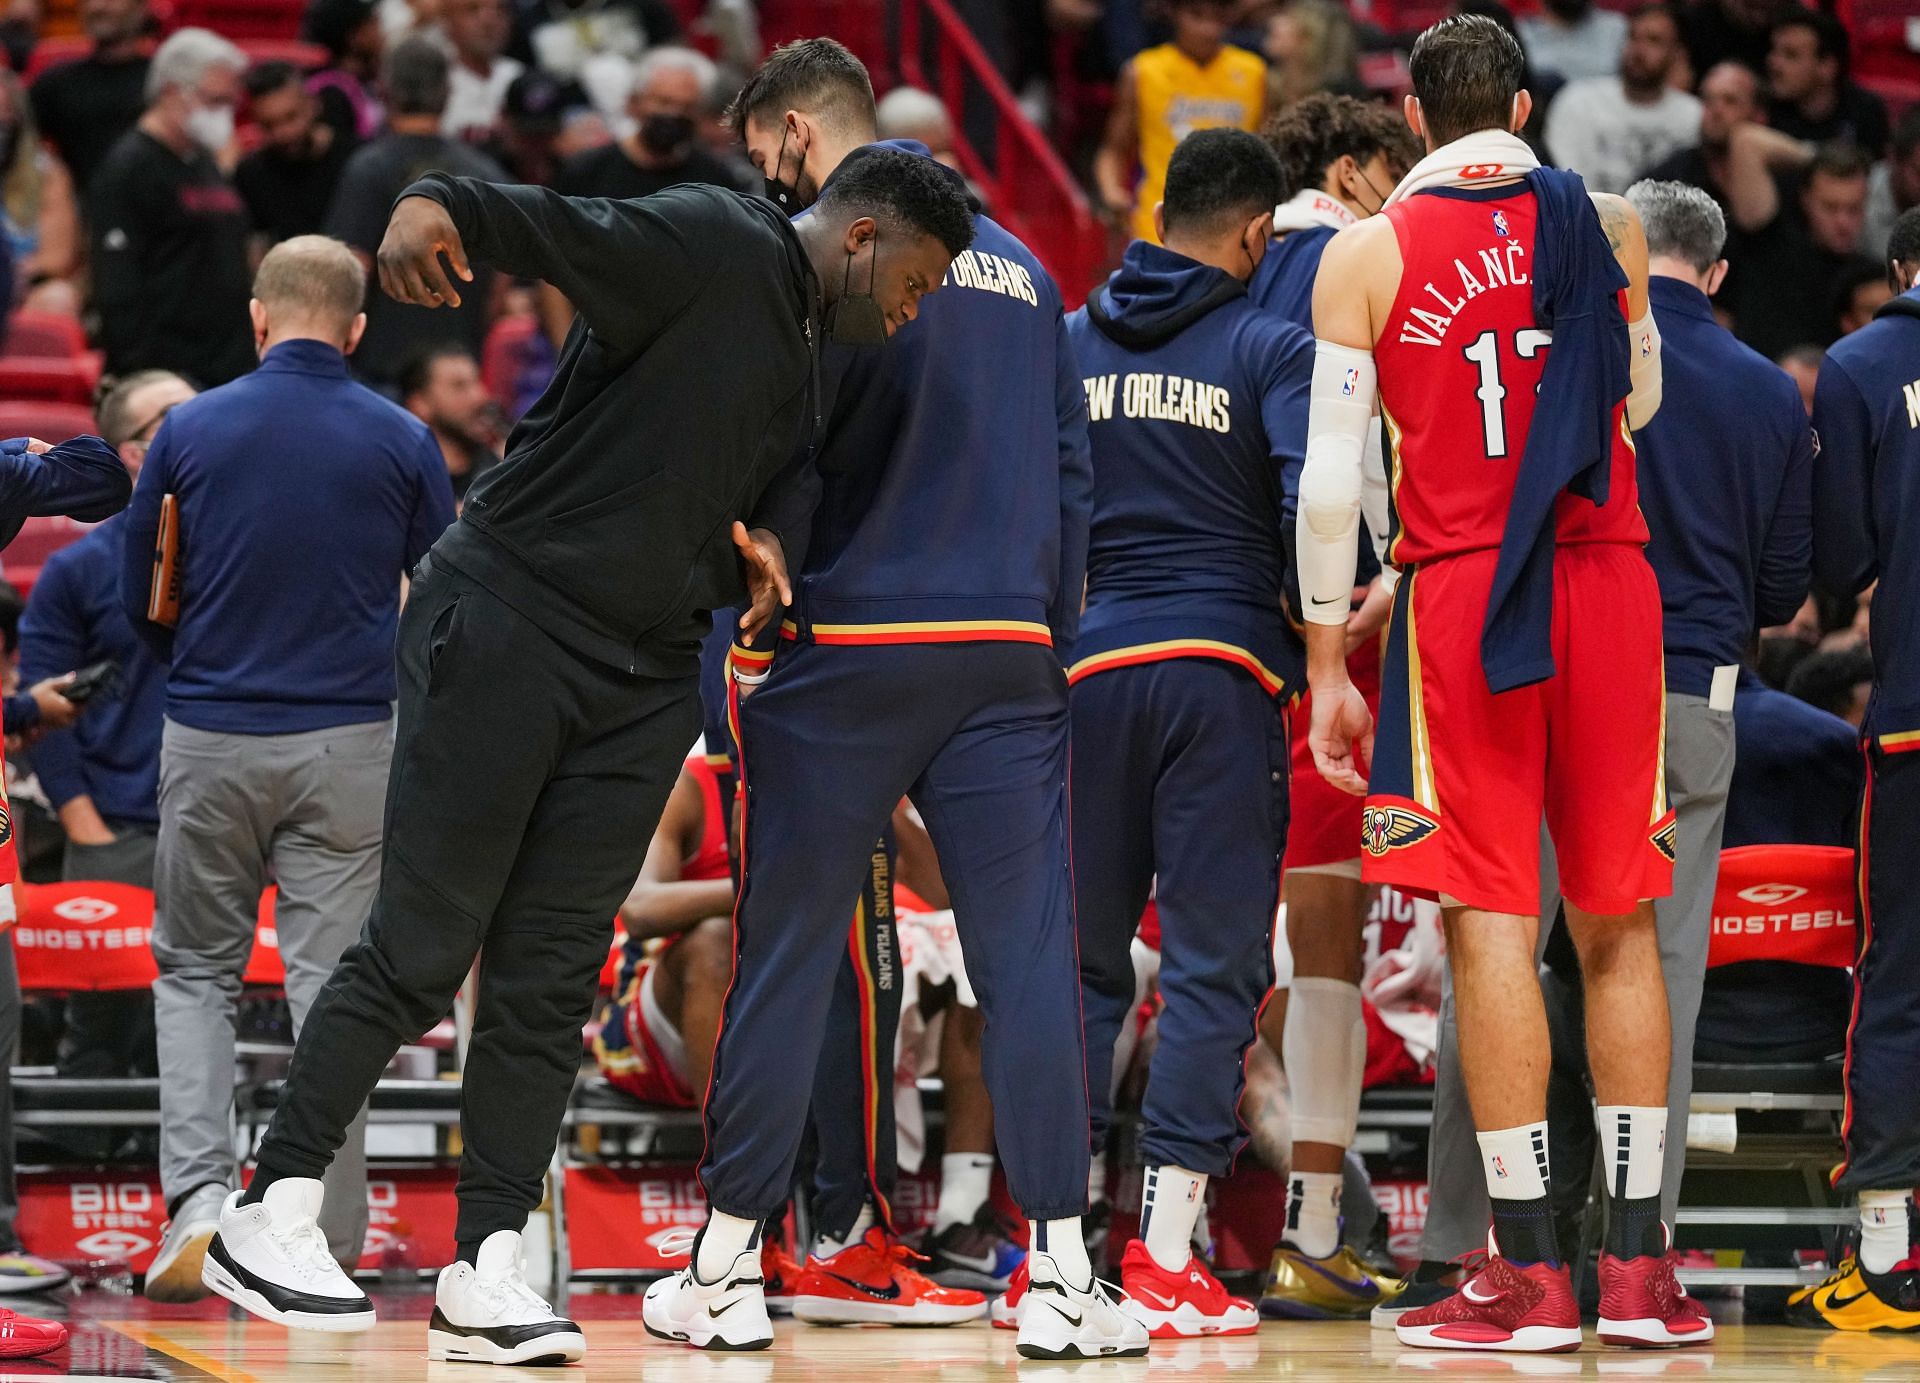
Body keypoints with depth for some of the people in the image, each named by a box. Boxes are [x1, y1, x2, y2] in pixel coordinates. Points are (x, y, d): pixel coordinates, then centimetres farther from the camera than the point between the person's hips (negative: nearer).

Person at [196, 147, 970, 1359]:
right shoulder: (716, 247, -10)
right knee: (419, 950, -5)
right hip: (507, 626, -8)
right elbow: (564, 229, -24)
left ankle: (487, 1278, 4)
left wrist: (768, 544, -7)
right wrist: (438, 205, -44)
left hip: (643, 680, 8)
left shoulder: (813, 360, 17)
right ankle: (270, 1220, 4)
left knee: (552, 984, 3)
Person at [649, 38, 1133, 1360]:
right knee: (1030, 954, 1)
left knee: (785, 953, 4)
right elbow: (1069, 470, 16)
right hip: (1006, 655, 4)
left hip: (844, 654, -4)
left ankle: (725, 1266, 10)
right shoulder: (1021, 265, 16)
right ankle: (1062, 1278, -4)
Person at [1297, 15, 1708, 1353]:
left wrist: (1328, 663, 3)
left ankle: (1530, 1272, -4)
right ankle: (1638, 1266, 8)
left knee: (1493, 925, -2)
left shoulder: (1365, 255, 1)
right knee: (1618, 925, 9)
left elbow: (1333, 477, -3)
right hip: (1611, 581, 2)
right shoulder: (1607, 222, 8)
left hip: (1463, 593, -2)